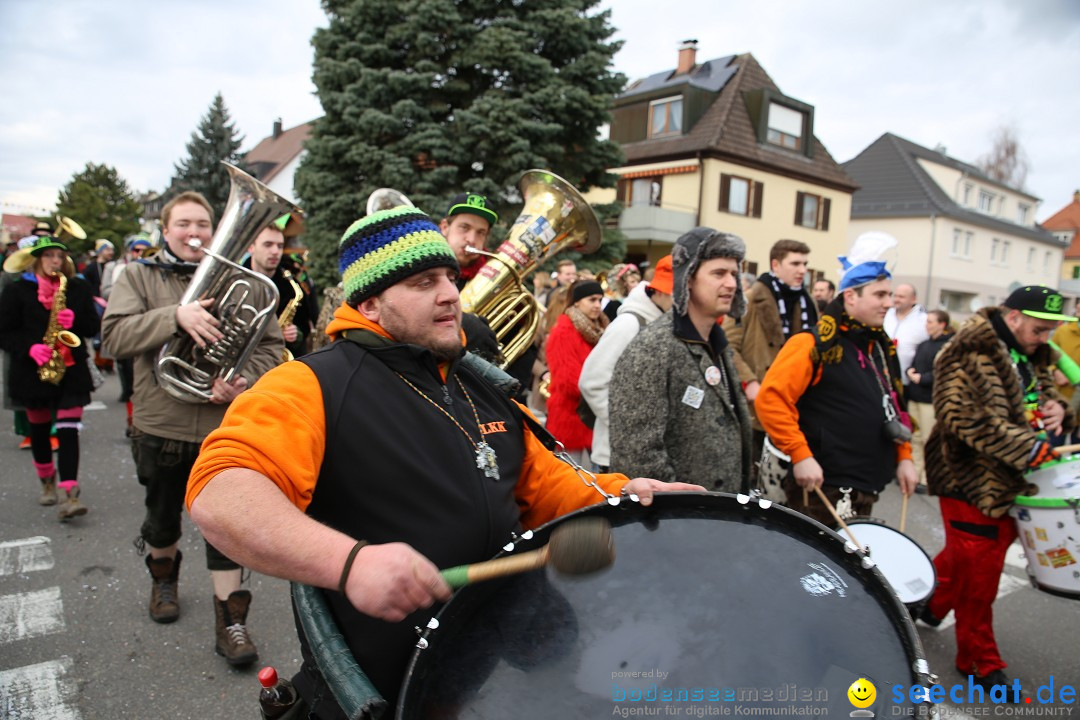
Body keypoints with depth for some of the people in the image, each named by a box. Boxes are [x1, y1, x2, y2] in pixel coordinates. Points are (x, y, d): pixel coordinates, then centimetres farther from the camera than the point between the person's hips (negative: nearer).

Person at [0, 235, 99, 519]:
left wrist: (74, 320, -15)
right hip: (32, 371, 1)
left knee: (68, 431, -9)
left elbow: (93, 327, 6)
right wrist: (29, 348, -18)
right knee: (39, 429, 15)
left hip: (71, 370, 0)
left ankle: (69, 495, -13)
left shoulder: (77, 288, 6)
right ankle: (47, 482, 36)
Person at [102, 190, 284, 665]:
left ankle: (230, 618, 12)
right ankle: (163, 578, 50)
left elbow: (271, 345, -2)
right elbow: (114, 336, -14)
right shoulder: (138, 277, 1)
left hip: (223, 426, -1)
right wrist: (176, 316, -28)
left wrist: (242, 381, -20)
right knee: (162, 517, 22)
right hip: (160, 425, 1)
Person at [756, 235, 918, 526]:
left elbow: (894, 406, 22)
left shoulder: (882, 347, 13)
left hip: (866, 489, 8)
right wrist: (800, 455, -25)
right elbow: (771, 398, -21)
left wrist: (904, 457, 13)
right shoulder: (816, 344, -13)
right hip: (820, 488, -8)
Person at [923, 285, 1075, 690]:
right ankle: (980, 662, 18)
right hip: (972, 478, -9)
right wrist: (1031, 448, -30)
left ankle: (928, 602, 43)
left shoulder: (1031, 356, 12)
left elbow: (1045, 391, 22)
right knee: (978, 572, 3)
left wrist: (1056, 409, -2)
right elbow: (968, 419, -26)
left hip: (1012, 479, 9)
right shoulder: (971, 354, -17)